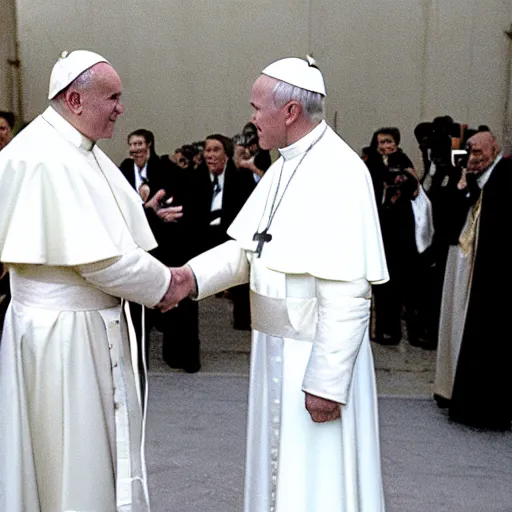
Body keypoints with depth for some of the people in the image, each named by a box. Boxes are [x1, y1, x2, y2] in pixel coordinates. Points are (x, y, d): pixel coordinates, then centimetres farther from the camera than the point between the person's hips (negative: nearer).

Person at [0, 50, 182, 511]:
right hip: (64, 332, -9)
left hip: (92, 322, 9)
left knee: (100, 444, 21)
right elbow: (100, 258, -23)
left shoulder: (80, 151, 9)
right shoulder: (46, 158, -21)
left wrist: (156, 275, -2)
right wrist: (161, 284, -11)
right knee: (76, 454, 8)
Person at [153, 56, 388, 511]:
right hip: (277, 347, 9)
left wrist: (327, 381, -22)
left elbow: (348, 291, -24)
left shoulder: (339, 172, -20)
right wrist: (194, 276, -6)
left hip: (318, 355, -9)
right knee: (280, 464, 22)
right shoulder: (285, 166, 9)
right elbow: (247, 247, 9)